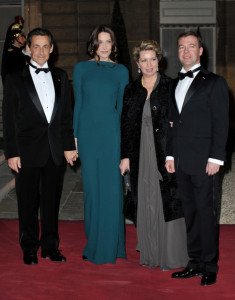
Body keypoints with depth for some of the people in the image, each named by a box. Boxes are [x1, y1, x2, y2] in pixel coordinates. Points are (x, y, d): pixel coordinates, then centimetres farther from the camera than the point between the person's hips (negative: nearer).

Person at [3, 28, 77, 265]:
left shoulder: (60, 77, 10)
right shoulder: (15, 79, 0)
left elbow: (66, 114, 12)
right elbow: (9, 119, -2)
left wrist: (69, 145, 6)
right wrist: (11, 153, -7)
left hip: (55, 150, 3)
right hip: (28, 150, -3)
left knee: (52, 199, 10)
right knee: (28, 201, 5)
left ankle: (50, 246, 22)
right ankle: (29, 248, 18)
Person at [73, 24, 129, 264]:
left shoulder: (121, 71, 5)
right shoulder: (81, 69, 7)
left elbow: (122, 106, 6)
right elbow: (78, 104, 8)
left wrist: (124, 139, 2)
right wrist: (75, 136, 4)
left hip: (111, 132, -1)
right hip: (87, 132, 1)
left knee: (111, 187, 0)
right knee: (91, 187, 7)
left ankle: (109, 246, 10)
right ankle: (93, 242, 19)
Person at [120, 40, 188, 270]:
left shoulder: (170, 87, -1)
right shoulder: (131, 90, 9)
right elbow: (125, 125, 10)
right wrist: (125, 156, 5)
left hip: (165, 153, -3)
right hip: (140, 154, 3)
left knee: (166, 202, -1)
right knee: (145, 204, 7)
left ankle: (170, 256, 9)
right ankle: (150, 254, 19)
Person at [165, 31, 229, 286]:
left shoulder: (214, 82, 1)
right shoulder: (175, 85, 18)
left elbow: (221, 123, -5)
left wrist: (215, 158, -12)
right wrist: (170, 155, 12)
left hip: (203, 161, -6)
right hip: (181, 161, 6)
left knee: (206, 212, -2)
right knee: (189, 213, 9)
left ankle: (210, 267, 7)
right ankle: (195, 262, 18)